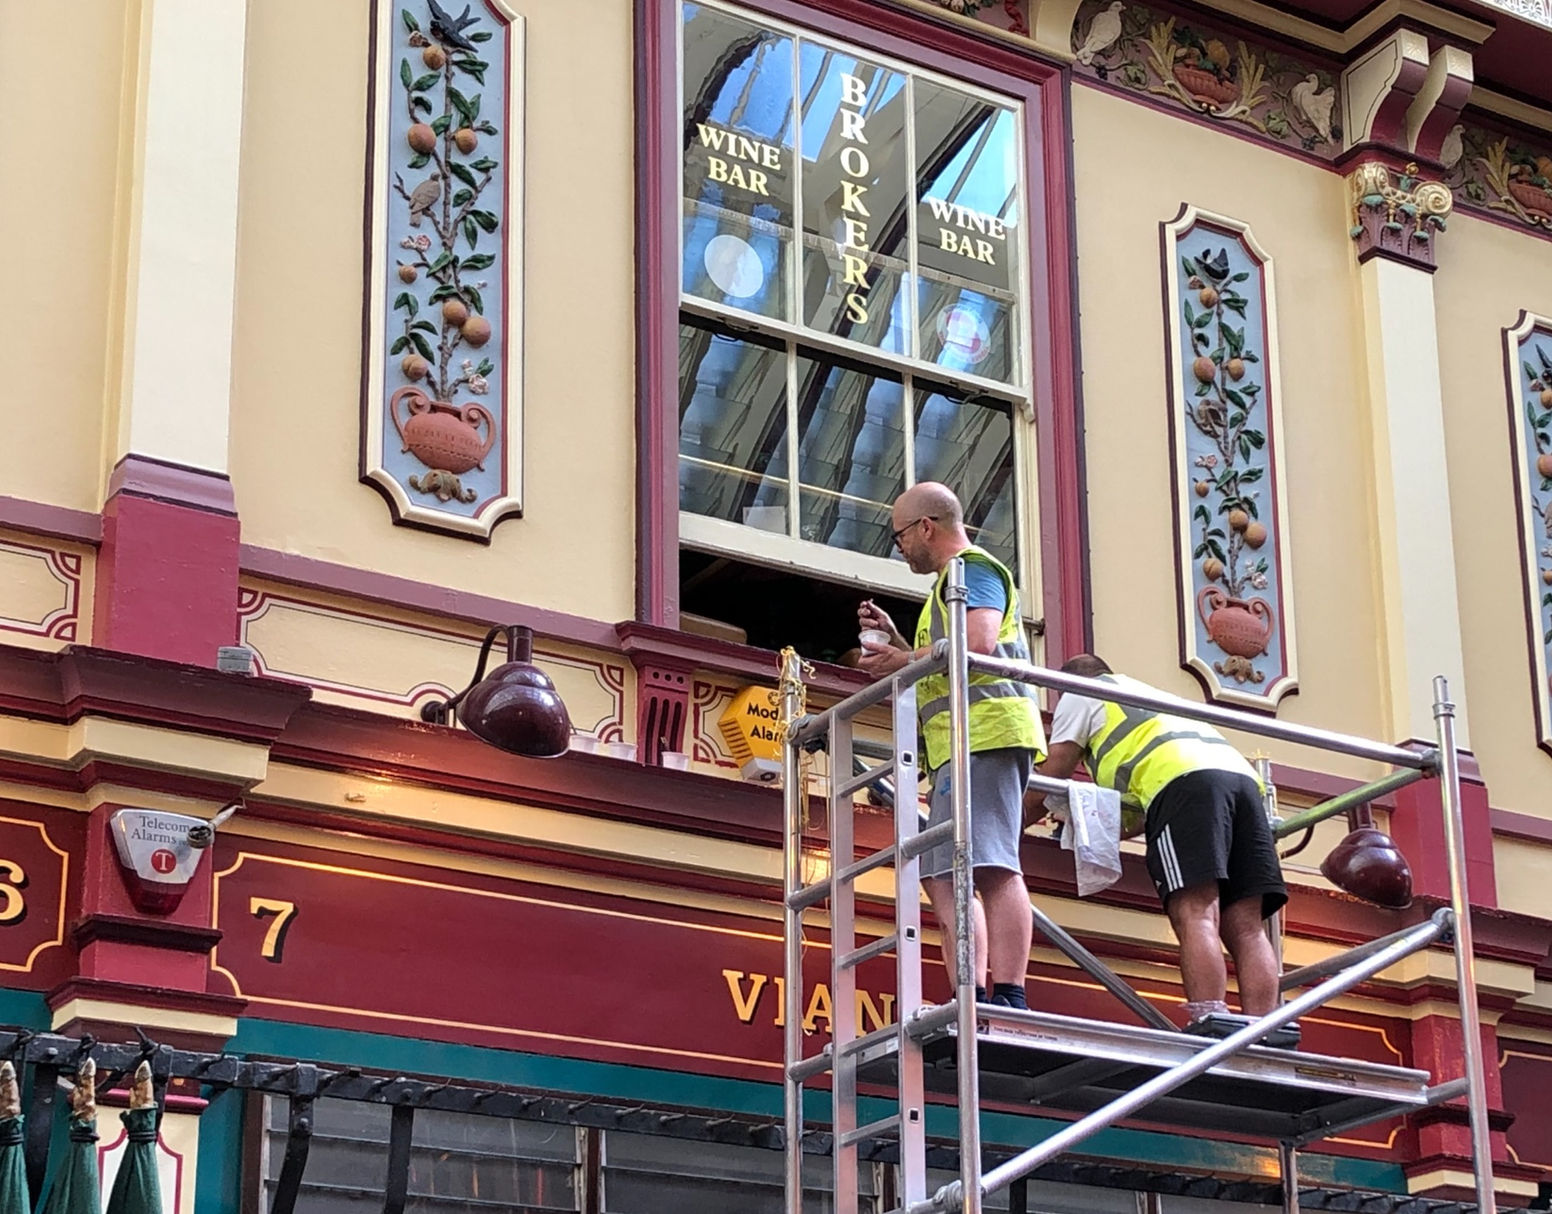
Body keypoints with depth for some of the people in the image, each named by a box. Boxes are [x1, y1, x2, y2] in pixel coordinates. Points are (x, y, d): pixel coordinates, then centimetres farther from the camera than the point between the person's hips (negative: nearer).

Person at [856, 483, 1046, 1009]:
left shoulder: (971, 567, 1)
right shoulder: (952, 581, 32)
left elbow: (978, 642, -17)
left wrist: (903, 661, -7)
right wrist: (894, 640, 23)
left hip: (985, 731, -11)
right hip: (961, 745, 11)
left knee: (990, 865, -19)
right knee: (943, 875, 5)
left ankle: (1009, 1001, -27)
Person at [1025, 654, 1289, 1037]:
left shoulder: (1080, 693, 24)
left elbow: (1049, 779, 23)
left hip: (1184, 780, -7)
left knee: (1195, 914, -18)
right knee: (1245, 924, -2)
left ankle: (1210, 1020, -33)